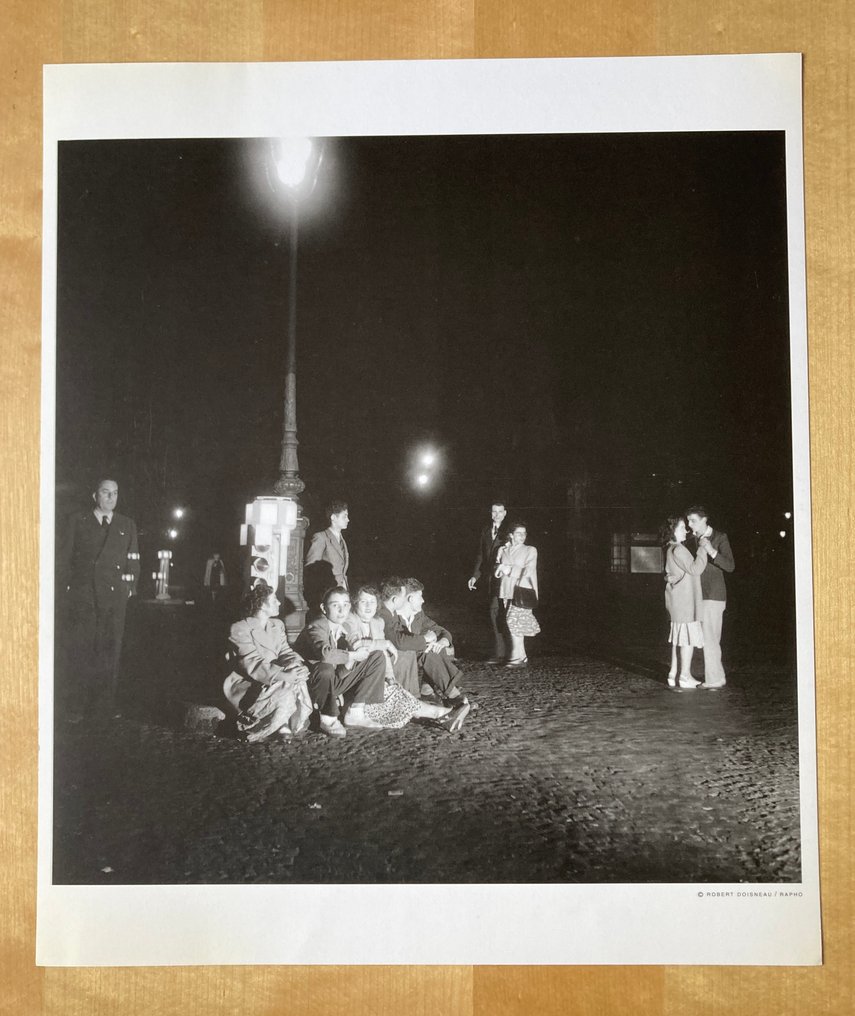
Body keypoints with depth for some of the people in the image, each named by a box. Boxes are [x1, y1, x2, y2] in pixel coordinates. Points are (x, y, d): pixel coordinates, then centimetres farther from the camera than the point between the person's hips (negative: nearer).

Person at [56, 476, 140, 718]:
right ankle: (74, 709, 4)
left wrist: (129, 591, 4)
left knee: (109, 653, 0)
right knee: (78, 652, -3)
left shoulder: (127, 525, 14)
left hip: (114, 599, 2)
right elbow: (64, 558, 6)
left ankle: (104, 706, 7)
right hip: (81, 596, -1)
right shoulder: (77, 521, 8)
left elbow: (133, 563, 13)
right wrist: (63, 591, 0)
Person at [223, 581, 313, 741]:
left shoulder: (277, 625, 13)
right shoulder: (239, 629, -12)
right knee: (283, 691, -31)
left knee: (298, 682, -24)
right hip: (246, 684, -6)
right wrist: (284, 675, -35)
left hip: (273, 679, 6)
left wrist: (298, 667, -21)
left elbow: (285, 652, 4)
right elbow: (253, 665, -23)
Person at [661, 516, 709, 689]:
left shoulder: (672, 549, 14)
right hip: (684, 599, -10)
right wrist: (703, 549, -16)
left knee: (679, 637, 13)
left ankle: (673, 674, 15)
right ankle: (685, 676, -2)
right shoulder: (677, 550, -16)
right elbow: (695, 569, -21)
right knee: (688, 637, -5)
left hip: (678, 600, 10)